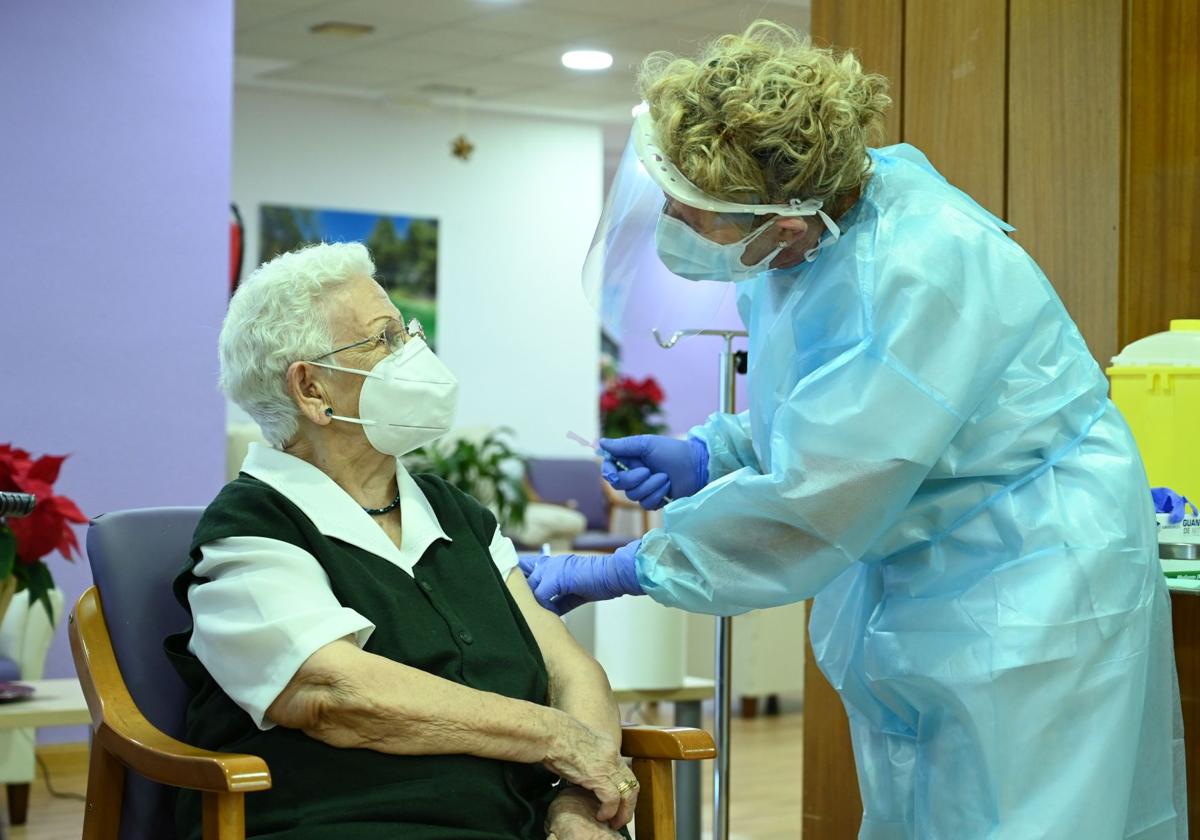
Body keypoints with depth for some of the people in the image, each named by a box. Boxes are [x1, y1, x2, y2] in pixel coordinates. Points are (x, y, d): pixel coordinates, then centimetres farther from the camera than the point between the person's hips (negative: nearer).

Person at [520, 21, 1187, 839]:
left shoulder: (914, 277, -29)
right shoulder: (815, 228, -1)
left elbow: (809, 509, -27)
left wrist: (622, 571, -18)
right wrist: (708, 455, 4)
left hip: (1024, 598, -9)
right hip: (910, 588, 9)